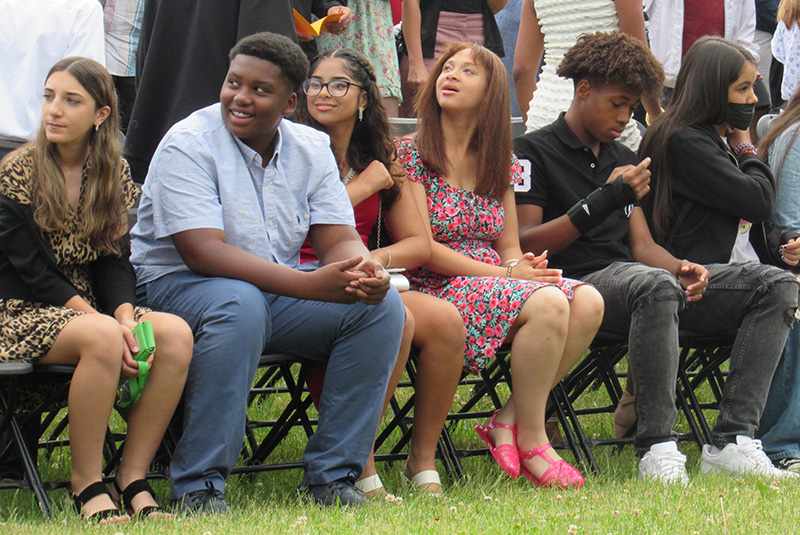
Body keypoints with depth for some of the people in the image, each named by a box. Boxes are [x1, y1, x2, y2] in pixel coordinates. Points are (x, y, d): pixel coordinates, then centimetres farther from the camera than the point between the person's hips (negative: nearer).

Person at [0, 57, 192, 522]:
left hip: (93, 308, 5)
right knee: (103, 338, -36)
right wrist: (104, 323, -22)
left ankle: (133, 478, -17)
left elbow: (115, 260, 5)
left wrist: (124, 314, -17)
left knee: (176, 335, -23)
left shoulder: (114, 173, 7)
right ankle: (87, 484, -22)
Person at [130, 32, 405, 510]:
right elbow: (203, 252, -26)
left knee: (382, 305, -15)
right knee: (239, 304, -39)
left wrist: (366, 271, -29)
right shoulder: (188, 145, -15)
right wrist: (312, 285, -35)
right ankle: (198, 485, -31)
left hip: (277, 290, 6)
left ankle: (332, 473, -10)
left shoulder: (311, 149, 4)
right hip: (178, 287, -6)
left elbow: (338, 239, -1)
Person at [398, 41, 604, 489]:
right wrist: (508, 274, -14)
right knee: (548, 304, -31)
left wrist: (522, 264, -11)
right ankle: (530, 440, -18)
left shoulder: (500, 163, 16)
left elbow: (509, 246, 16)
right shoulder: (410, 152, -2)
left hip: (497, 283, 6)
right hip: (437, 291, -6)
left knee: (587, 302, -22)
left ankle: (509, 419, -14)